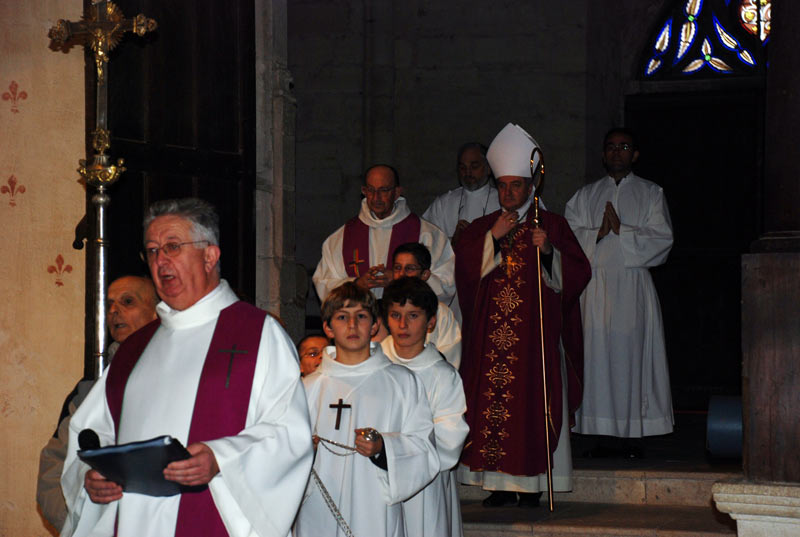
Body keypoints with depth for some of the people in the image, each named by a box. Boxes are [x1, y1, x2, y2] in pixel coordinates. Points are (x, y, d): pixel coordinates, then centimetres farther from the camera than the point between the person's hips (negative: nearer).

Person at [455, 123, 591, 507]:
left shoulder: (553, 226, 8)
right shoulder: (481, 228, 15)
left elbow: (576, 274, 0)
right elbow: (464, 270, 1)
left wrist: (548, 251, -16)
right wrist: (493, 238, -8)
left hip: (535, 330, -2)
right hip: (490, 331, 2)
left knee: (532, 400, -6)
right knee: (490, 401, -4)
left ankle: (532, 483, -1)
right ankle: (500, 483, 2)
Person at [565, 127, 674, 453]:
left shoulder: (650, 194, 9)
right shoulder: (585, 196, 16)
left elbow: (662, 240, -2)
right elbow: (569, 237, 5)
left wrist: (621, 230, -10)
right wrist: (598, 233, -11)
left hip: (633, 284, -2)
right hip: (595, 285, 2)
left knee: (631, 353, -6)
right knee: (597, 355, -3)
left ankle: (633, 435, -1)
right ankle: (604, 434, 2)